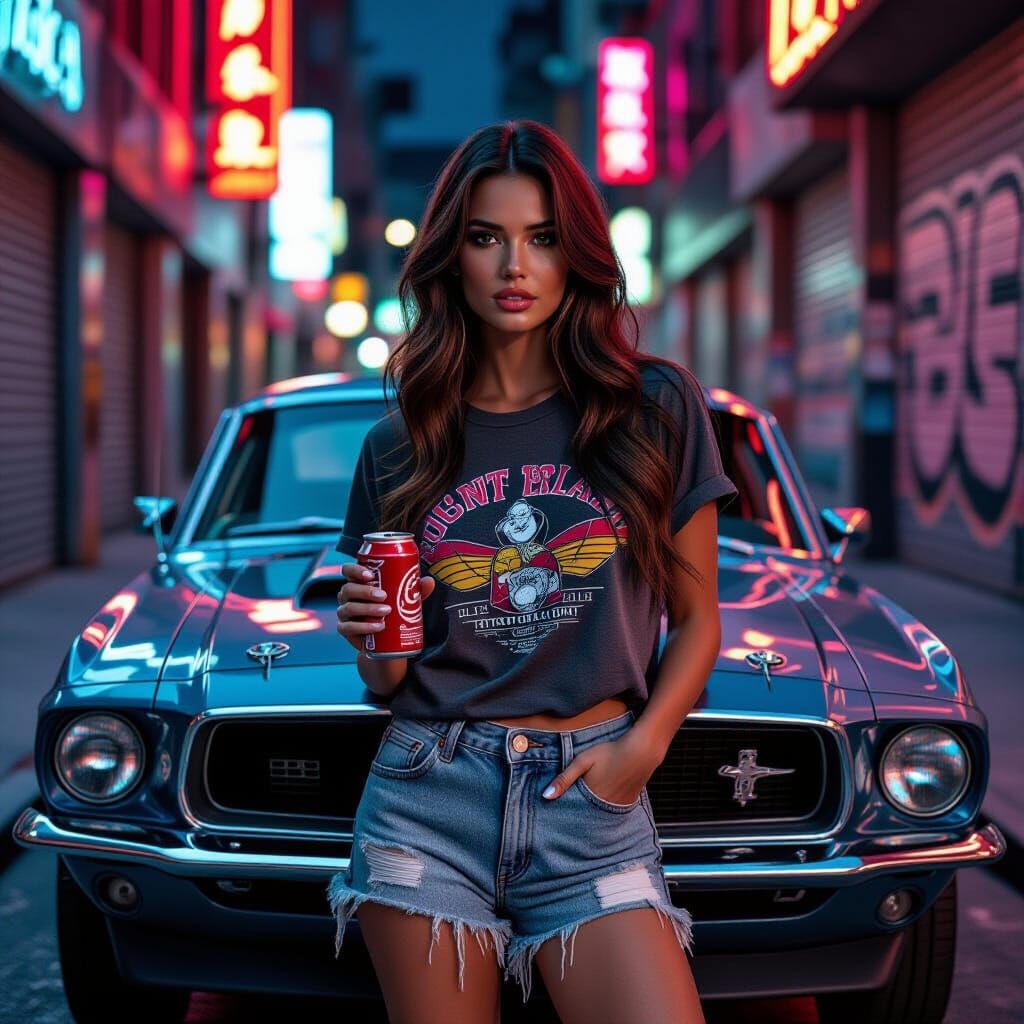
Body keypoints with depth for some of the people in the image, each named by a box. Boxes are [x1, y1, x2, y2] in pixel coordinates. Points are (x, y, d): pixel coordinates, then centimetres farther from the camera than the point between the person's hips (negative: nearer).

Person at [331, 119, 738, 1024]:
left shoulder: (657, 409, 3)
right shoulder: (401, 444, 8)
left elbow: (695, 619, 8)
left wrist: (641, 746, -9)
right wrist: (371, 636, -8)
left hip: (592, 808, -1)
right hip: (428, 797, 1)